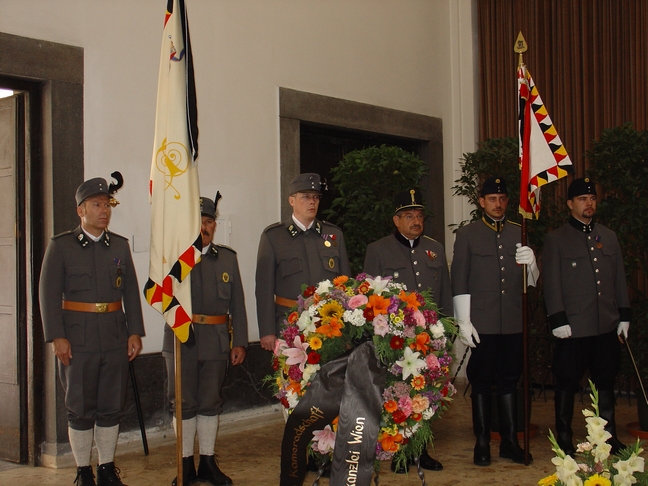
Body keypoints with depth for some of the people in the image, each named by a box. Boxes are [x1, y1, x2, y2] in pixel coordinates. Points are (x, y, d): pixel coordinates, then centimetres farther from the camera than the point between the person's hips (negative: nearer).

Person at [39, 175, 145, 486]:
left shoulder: (120, 246, 10)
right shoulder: (60, 246, -1)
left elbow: (131, 292, 10)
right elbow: (49, 293, -4)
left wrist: (135, 332, 3)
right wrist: (57, 337, -11)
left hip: (116, 340, 3)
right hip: (78, 340, -3)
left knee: (112, 407, 8)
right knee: (80, 409, 4)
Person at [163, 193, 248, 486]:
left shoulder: (228, 257, 9)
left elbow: (237, 304, 9)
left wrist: (239, 342, 3)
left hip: (216, 340, 2)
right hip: (181, 338, -2)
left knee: (210, 403, 10)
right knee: (183, 403, 5)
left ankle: (208, 462, 20)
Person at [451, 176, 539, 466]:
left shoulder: (519, 233, 13)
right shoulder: (467, 234, 4)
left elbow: (531, 281, 12)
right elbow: (459, 282, 0)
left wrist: (531, 264, -11)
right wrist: (463, 322, -6)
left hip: (513, 322, 3)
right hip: (482, 323, -3)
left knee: (509, 380, 9)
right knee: (481, 382, 2)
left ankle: (510, 441, 18)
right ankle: (482, 443, 11)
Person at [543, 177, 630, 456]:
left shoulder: (609, 237, 14)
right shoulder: (556, 239, 1)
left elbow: (619, 279, 16)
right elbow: (551, 284, -4)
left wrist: (624, 316, 11)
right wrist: (558, 320, -9)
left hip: (607, 326, 4)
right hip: (573, 326, -4)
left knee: (605, 381, 12)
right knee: (567, 384, 3)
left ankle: (609, 436, 23)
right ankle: (564, 441, 14)